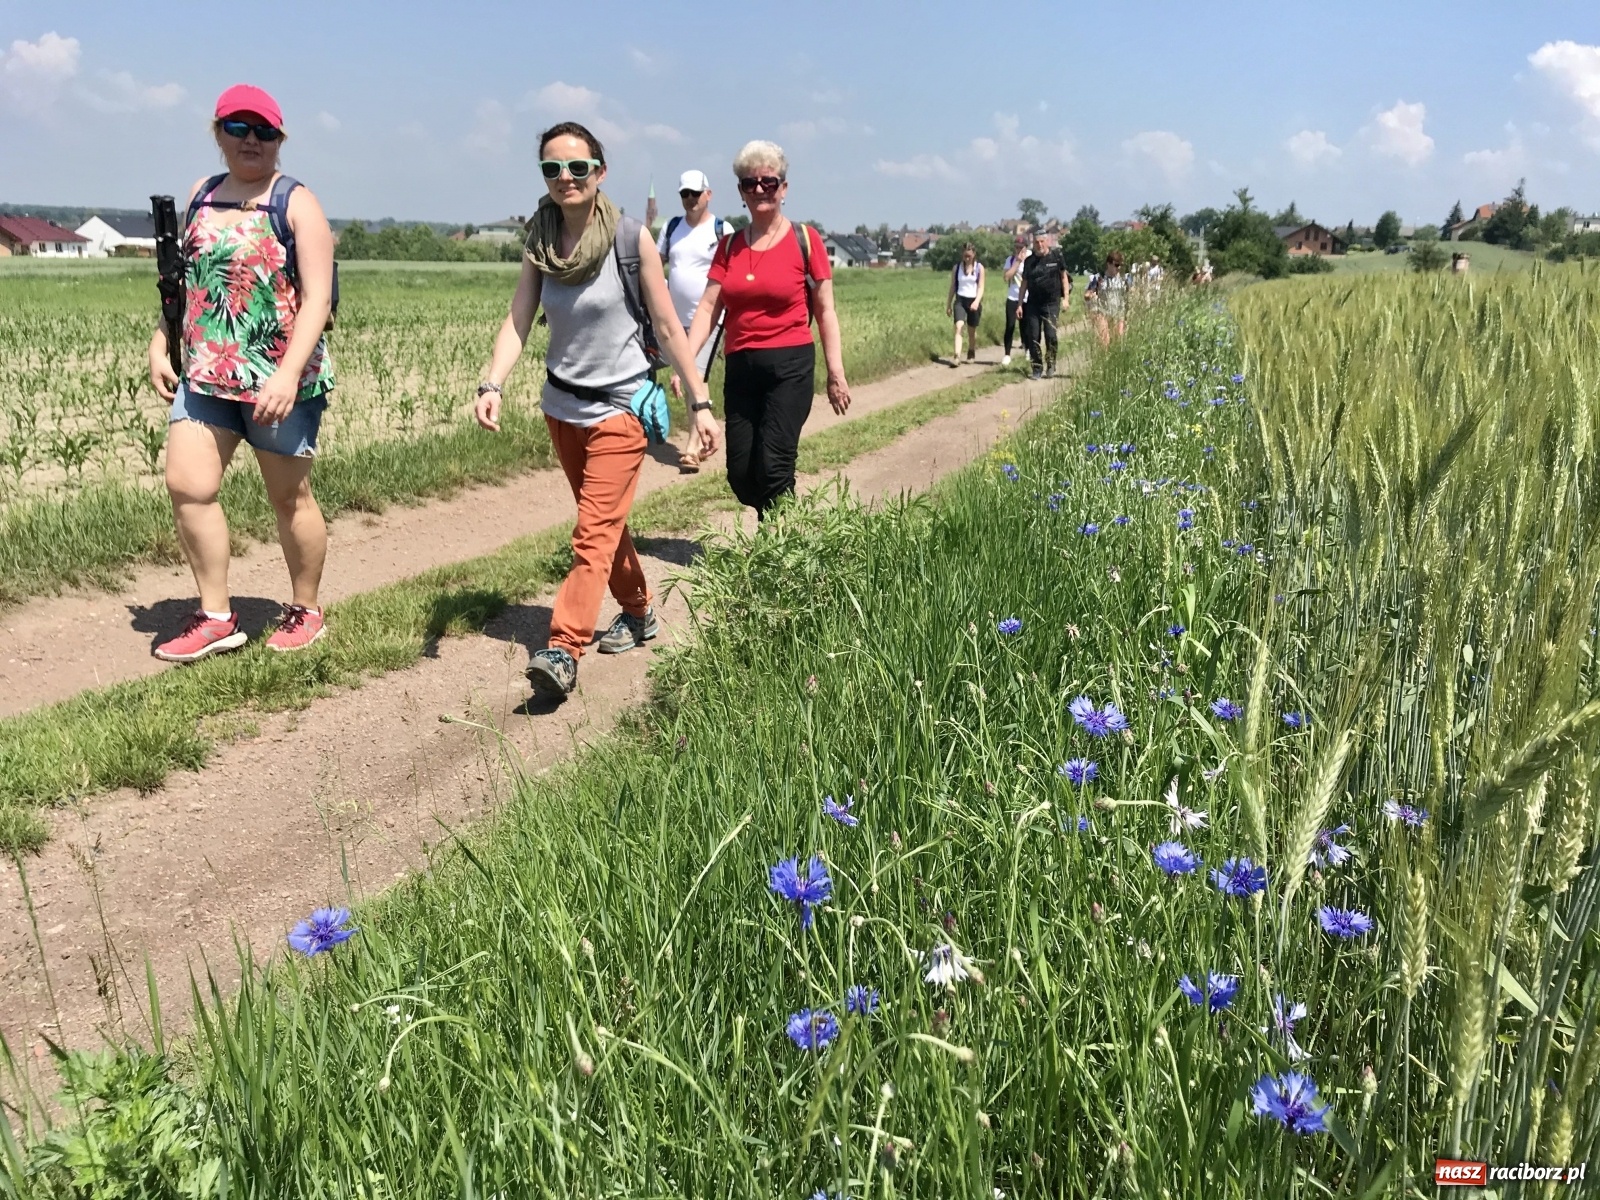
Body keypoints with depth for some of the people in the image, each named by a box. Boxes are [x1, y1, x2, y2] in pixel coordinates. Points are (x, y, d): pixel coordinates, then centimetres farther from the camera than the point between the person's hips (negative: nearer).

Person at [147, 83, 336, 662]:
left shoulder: (296, 203, -5)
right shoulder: (201, 197, 13)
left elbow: (317, 298, -13)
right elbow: (182, 278, 22)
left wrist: (288, 374, -23)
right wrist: (159, 345, 10)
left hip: (281, 379, -5)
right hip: (205, 374, 5)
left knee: (289, 496, 5)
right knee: (187, 486, -4)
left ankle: (306, 610, 23)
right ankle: (216, 618, 8)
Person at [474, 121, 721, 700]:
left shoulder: (632, 240, -12)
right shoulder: (539, 245, 0)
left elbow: (668, 328, -8)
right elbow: (517, 321, -6)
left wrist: (700, 402, -8)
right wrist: (492, 385, -22)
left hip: (618, 407, -5)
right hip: (561, 405, 5)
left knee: (594, 533, -12)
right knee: (606, 521, 18)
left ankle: (562, 651, -17)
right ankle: (638, 614, 35)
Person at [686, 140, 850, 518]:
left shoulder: (804, 239, 0)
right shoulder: (730, 245, 10)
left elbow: (824, 311, 1)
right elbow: (709, 307, 2)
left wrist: (836, 373, -4)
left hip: (790, 365, -4)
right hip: (740, 367, 4)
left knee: (773, 466, -13)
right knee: (739, 475, 3)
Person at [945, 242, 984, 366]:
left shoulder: (979, 267, -2)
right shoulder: (957, 267, 3)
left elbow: (981, 287, -5)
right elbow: (952, 287, 8)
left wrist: (977, 302, -22)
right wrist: (948, 305, 10)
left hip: (973, 301, 0)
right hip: (960, 300, 0)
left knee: (971, 331, 12)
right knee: (958, 327, -19)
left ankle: (971, 353, 34)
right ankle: (957, 357, -27)